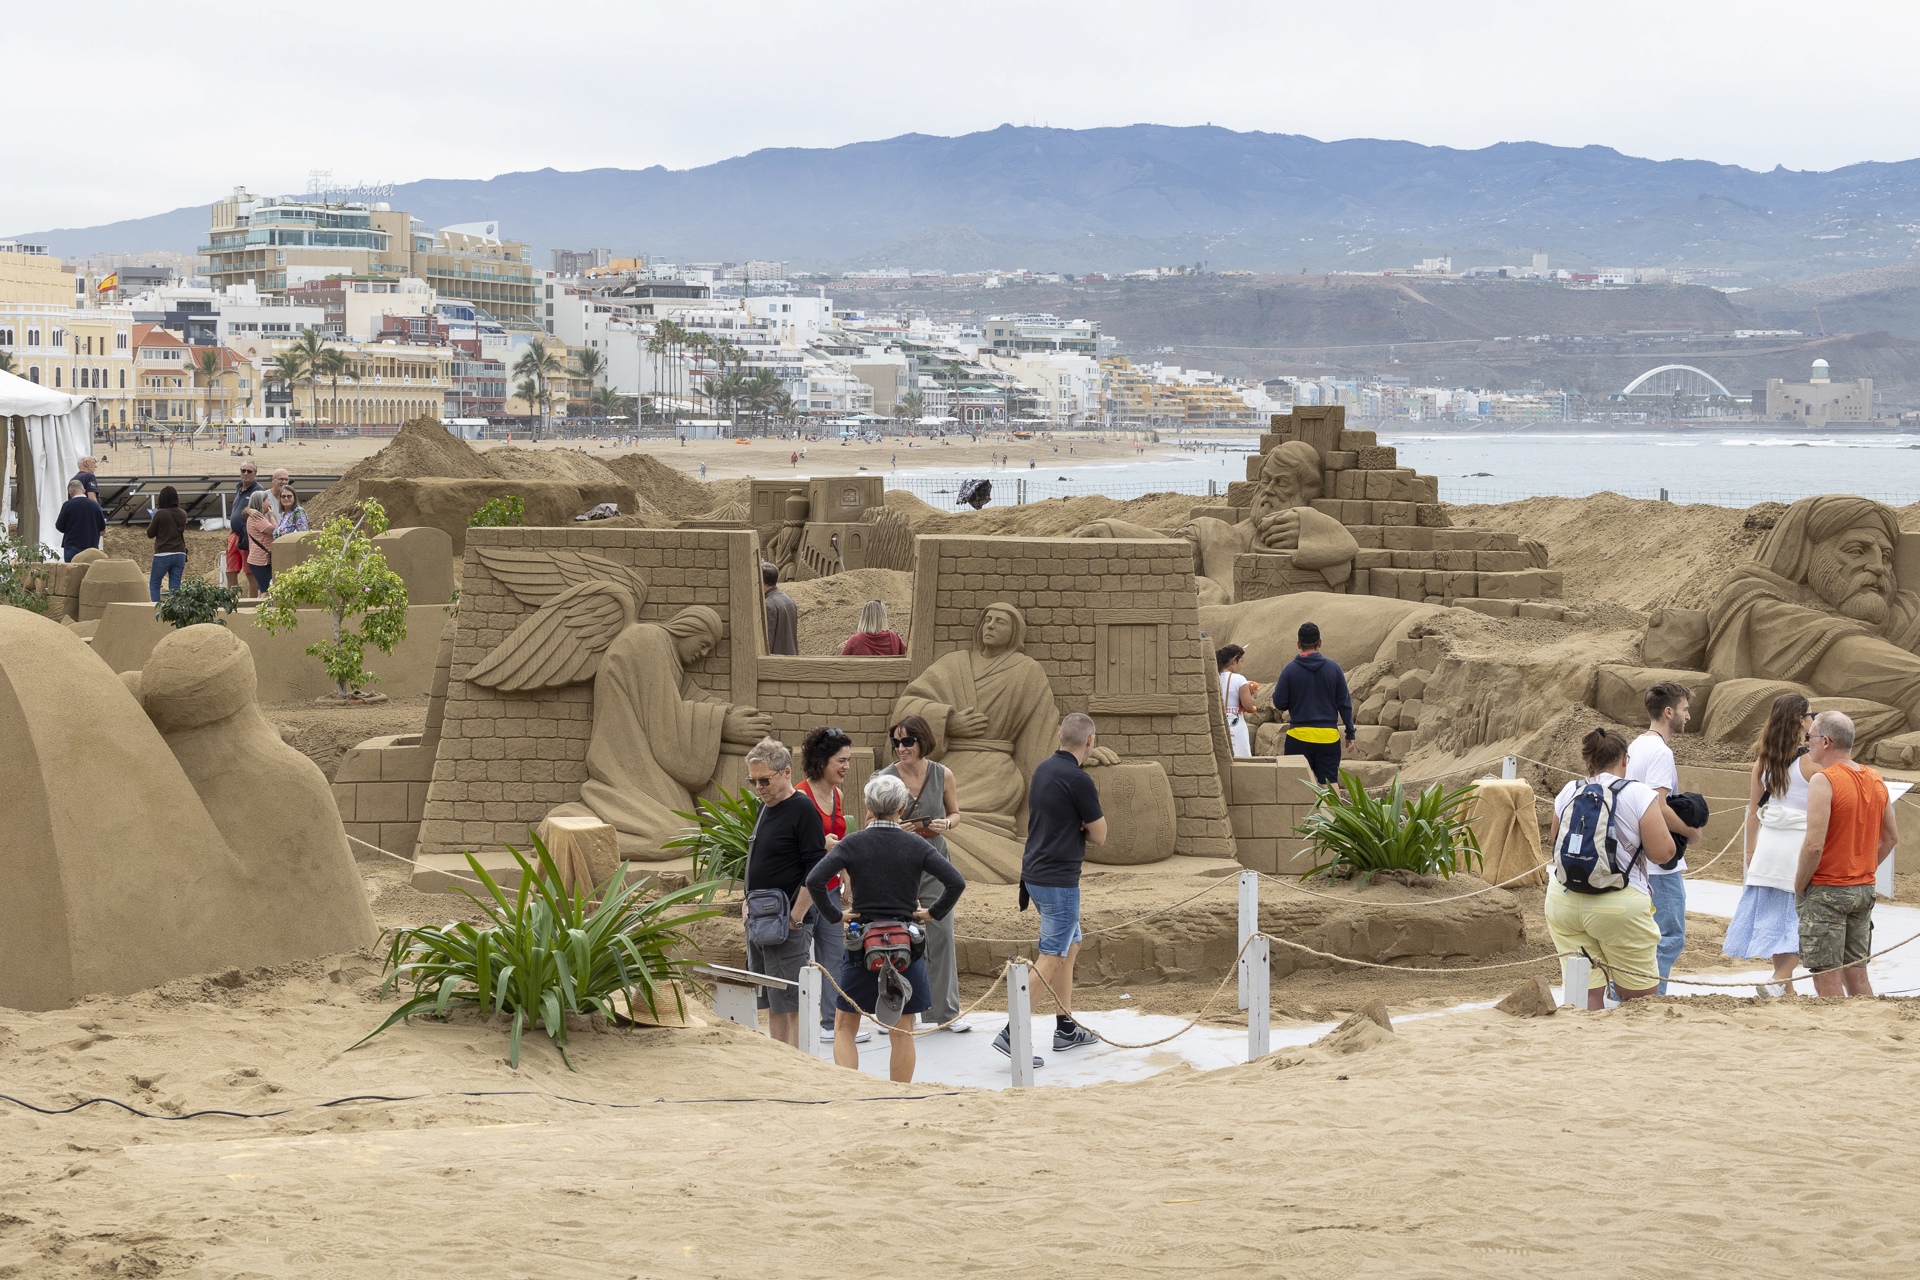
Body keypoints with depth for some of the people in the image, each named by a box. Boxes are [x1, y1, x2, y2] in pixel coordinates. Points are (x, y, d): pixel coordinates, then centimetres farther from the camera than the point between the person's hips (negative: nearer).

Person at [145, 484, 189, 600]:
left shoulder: (160, 514, -11)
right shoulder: (182, 515, 4)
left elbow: (150, 534, -3)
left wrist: (152, 520, 13)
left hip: (163, 555, -4)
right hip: (179, 555, 4)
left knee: (154, 584, 9)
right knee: (175, 586, 6)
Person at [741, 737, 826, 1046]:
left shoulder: (802, 810, -12)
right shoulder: (765, 807, 14)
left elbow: (815, 871, -17)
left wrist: (795, 917, -18)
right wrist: (748, 902, 14)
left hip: (786, 925, -9)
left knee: (789, 1006, -7)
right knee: (771, 1006, 12)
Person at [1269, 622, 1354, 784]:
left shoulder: (1290, 669, -4)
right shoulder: (1333, 668, 0)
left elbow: (1279, 704, -2)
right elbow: (1344, 703, 3)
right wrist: (1350, 733, 10)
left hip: (1299, 735, -1)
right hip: (1328, 735, 1)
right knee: (1329, 784, 3)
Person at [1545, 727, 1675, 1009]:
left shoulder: (1568, 793, 8)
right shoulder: (1638, 794, -6)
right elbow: (1662, 853, -8)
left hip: (1563, 901, 4)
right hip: (1617, 906, -4)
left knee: (1587, 994, 5)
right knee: (1641, 997, 7)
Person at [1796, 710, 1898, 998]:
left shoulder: (1824, 781, -16)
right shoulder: (1877, 782, 8)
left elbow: (1814, 845, -21)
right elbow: (1891, 837, 16)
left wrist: (1799, 886, -9)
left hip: (1826, 891, -8)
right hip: (1864, 889, 8)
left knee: (1826, 977, -4)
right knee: (1856, 973, 13)